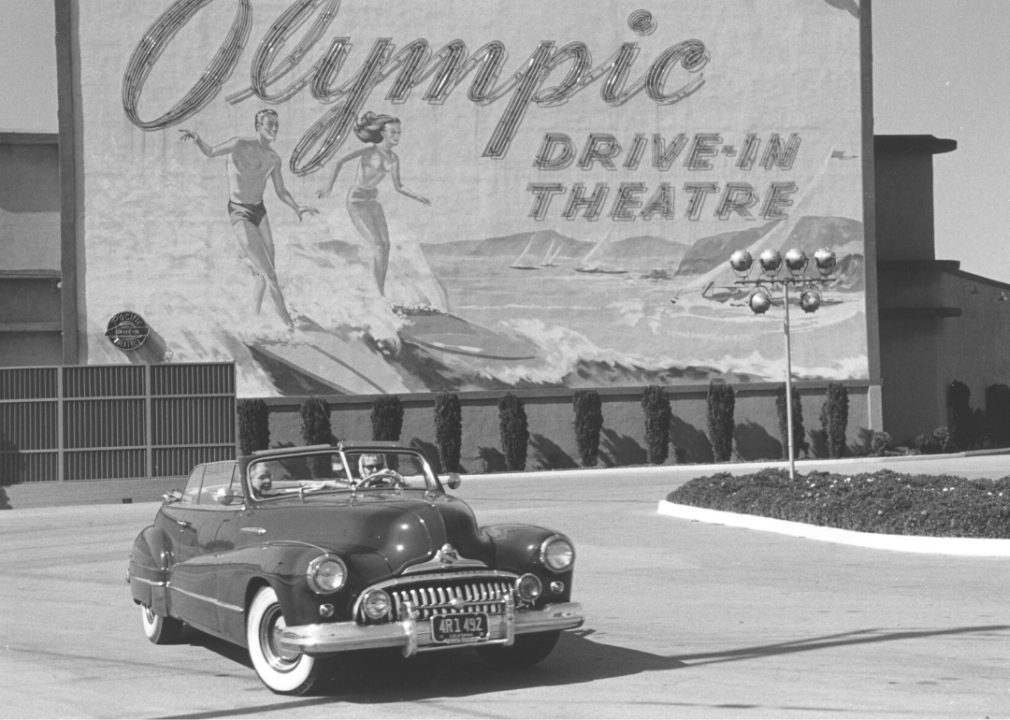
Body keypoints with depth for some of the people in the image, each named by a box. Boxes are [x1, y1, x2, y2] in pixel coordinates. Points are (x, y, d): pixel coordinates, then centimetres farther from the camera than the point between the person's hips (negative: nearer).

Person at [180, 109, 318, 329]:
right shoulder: (239, 145, -17)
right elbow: (210, 152, -5)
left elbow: (281, 192, 11)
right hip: (240, 214, -7)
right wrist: (197, 139, -26)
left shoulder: (274, 159, 3)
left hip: (260, 212, 7)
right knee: (269, 274, -10)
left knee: (266, 274, 11)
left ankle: (255, 315, 37)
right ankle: (288, 323, -2)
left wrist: (297, 208, -6)